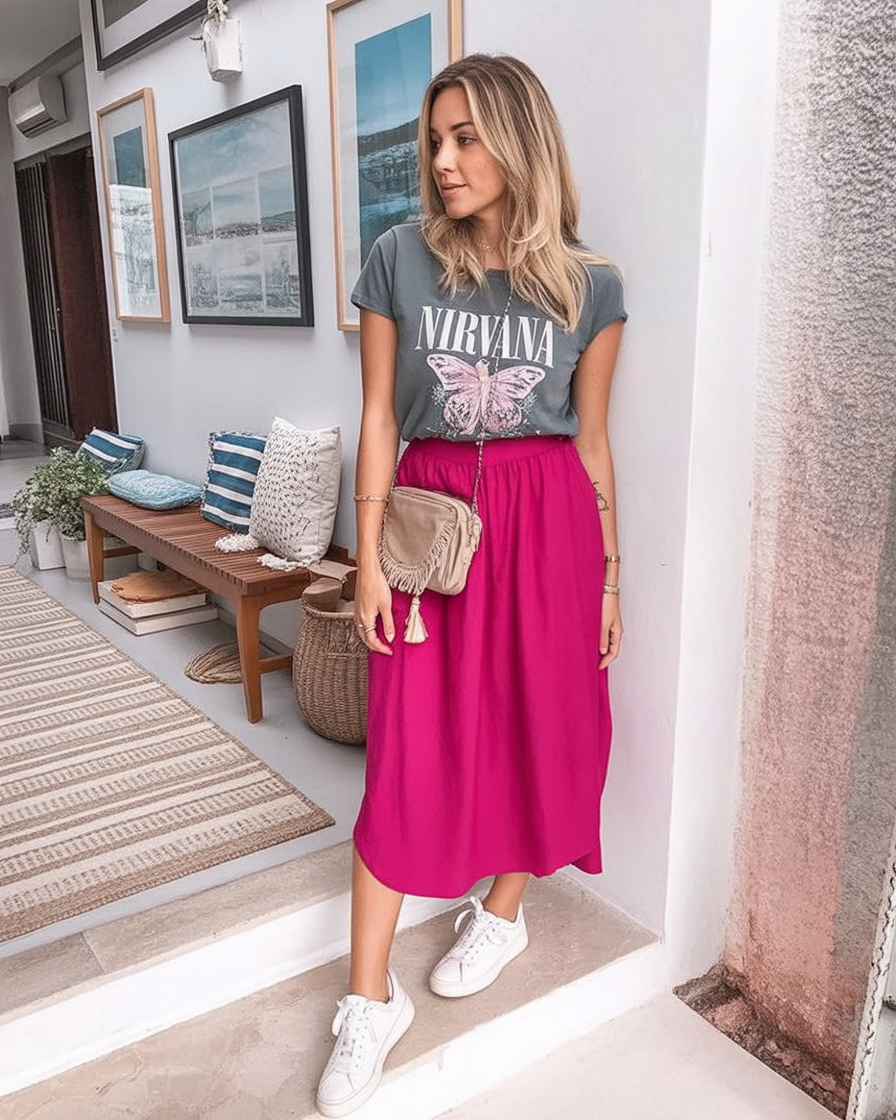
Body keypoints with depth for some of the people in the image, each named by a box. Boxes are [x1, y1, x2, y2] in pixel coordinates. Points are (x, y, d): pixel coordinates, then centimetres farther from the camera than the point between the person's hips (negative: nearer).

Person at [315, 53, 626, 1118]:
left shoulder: (589, 286, 1)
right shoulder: (400, 259, -1)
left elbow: (591, 437, 6)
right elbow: (378, 418, 0)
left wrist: (610, 574, 7)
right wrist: (369, 560, -4)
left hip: (546, 517, 1)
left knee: (538, 722, 9)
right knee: (408, 746, 0)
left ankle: (501, 911, 36)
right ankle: (370, 997, 13)